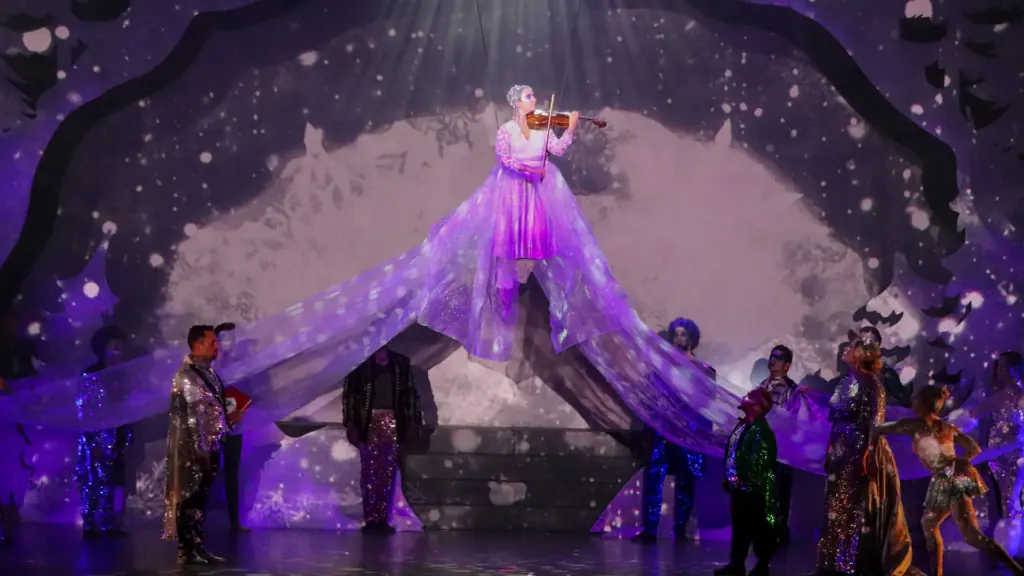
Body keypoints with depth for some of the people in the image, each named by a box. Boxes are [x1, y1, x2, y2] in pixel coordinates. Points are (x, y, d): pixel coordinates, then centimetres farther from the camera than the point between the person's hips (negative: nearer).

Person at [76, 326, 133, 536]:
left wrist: (127, 438, 7)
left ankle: (107, 523, 10)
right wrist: (92, 440, -17)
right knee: (93, 481, -5)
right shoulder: (90, 376, -7)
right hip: (96, 437, -6)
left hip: (116, 438, 6)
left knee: (109, 481, 7)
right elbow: (84, 410, -11)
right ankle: (90, 524, 0)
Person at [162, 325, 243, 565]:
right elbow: (191, 418, -19)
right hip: (193, 448, -9)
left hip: (209, 445, 9)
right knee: (189, 497, -2)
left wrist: (229, 418, 6)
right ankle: (187, 550, 4)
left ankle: (197, 546, 18)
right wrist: (201, 451, -20)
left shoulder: (208, 372, 11)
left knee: (201, 497, 12)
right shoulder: (186, 376, -16)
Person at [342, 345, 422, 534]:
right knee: (369, 471, -6)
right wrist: (350, 423, -7)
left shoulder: (401, 362, 9)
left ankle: (382, 519, 5)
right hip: (368, 421, -2)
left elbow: (410, 392, 9)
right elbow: (349, 392, -1)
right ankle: (370, 519, -3)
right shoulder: (360, 361, 2)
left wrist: (413, 421, 2)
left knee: (388, 473, 1)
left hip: (392, 422, 2)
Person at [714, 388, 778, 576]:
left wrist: (752, 484, -21)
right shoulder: (742, 425, 12)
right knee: (739, 526, 14)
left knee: (759, 529, 3)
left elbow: (761, 461, -21)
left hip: (754, 489, -9)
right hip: (739, 487, 9)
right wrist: (729, 478, 16)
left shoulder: (760, 430, -17)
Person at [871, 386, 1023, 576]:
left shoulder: (915, 424, -1)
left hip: (950, 479, -8)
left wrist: (868, 450, 14)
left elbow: (878, 430, 0)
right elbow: (975, 449, 17)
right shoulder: (948, 427, 17)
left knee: (971, 534, -6)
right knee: (928, 523, 15)